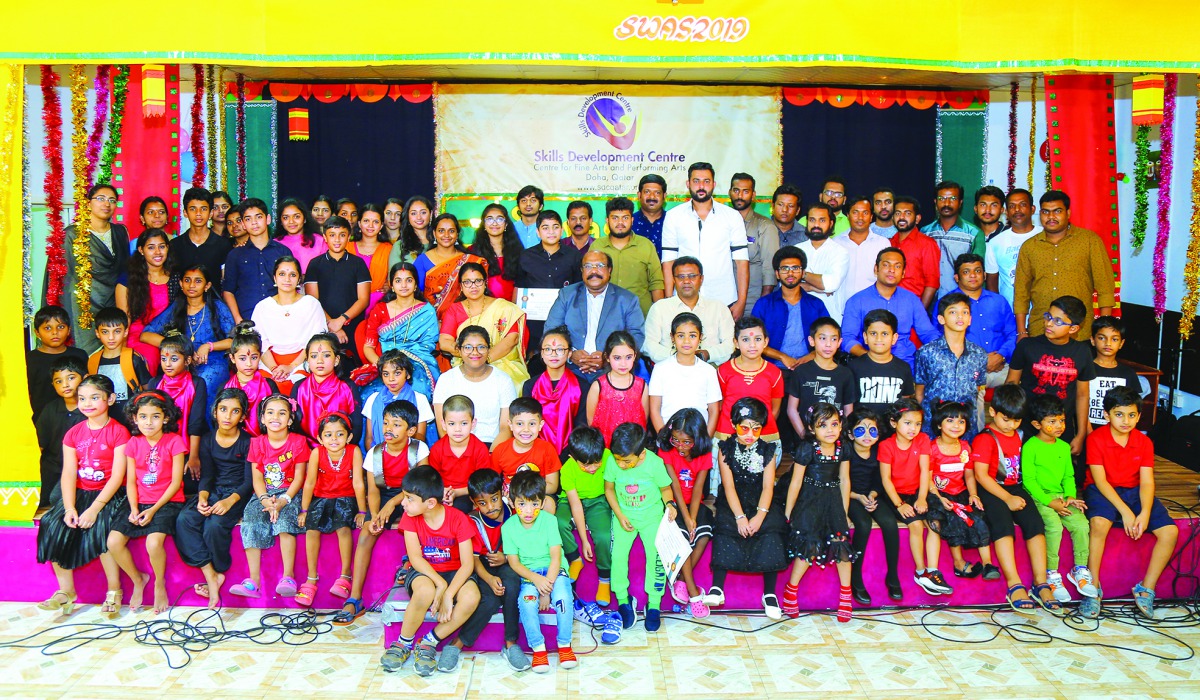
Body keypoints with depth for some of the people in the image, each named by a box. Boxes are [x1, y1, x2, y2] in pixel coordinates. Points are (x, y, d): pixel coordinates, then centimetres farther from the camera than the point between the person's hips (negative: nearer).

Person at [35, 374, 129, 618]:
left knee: (98, 526, -31)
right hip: (79, 493, 5)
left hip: (110, 494, -5)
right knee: (53, 525, -20)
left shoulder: (118, 432, -5)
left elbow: (117, 476, -12)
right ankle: (66, 591, -8)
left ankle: (114, 591, -16)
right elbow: (69, 474, 0)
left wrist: (94, 508, -22)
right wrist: (70, 508, -15)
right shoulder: (74, 434, 9)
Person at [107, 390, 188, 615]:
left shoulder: (174, 441, -6)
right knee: (113, 541, -15)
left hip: (168, 503, -5)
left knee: (154, 542, -29)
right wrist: (134, 509, -8)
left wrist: (154, 510, -13)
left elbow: (176, 482, -7)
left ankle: (160, 584, -1)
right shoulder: (134, 444, 7)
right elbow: (131, 481, 7)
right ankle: (138, 579, 10)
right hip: (141, 504, 5)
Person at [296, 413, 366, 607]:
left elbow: (358, 483, -13)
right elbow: (310, 483, -6)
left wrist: (362, 511, -10)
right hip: (321, 498, 2)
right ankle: (311, 579, -15)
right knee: (311, 528, -23)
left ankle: (345, 576, -19)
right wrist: (304, 511, -2)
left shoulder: (354, 451, -15)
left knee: (343, 526, -29)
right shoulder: (317, 453, -12)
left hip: (346, 498, -2)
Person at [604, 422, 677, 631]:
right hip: (624, 515, 1)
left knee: (656, 555, -13)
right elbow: (609, 489, 0)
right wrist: (620, 515, -7)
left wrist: (669, 504, -22)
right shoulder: (613, 462, -16)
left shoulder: (655, 463, -20)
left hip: (652, 516, -1)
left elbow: (665, 488, -3)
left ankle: (654, 604, 5)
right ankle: (623, 600, 10)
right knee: (617, 554, -12)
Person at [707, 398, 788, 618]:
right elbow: (729, 486, -8)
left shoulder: (768, 450, 4)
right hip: (732, 503, -1)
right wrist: (740, 517, -21)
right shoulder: (726, 449, 0)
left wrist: (759, 516, -21)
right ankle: (717, 589, -27)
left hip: (761, 503, 1)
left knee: (771, 533, -27)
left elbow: (768, 487, -5)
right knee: (725, 527, -30)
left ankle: (769, 594, -16)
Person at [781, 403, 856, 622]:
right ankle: (791, 588, 4)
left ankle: (845, 593, 8)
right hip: (809, 500, -4)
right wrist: (788, 512, -5)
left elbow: (844, 480, 8)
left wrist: (844, 511, 9)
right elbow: (796, 482, -9)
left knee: (841, 542, -7)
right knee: (811, 545, -13)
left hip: (833, 500, 4)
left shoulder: (842, 448, -1)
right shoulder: (807, 449, -14)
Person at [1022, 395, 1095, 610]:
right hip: (1038, 496, -6)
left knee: (1081, 523, -18)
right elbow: (1028, 479, -10)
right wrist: (1049, 502, -16)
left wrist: (1070, 497, -3)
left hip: (1061, 497, 6)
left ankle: (1080, 570, -2)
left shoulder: (1064, 447, 14)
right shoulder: (1031, 446, -7)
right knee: (1054, 525, -29)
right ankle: (1051, 575, -16)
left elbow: (1068, 476, 16)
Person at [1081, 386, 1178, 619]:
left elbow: (1147, 482, -5)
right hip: (1101, 491, -5)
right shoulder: (1096, 438, -11)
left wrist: (1145, 513, -23)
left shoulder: (1144, 443, 1)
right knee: (1100, 524, -37)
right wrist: (1125, 511, -24)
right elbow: (1100, 480, -15)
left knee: (1170, 531, -17)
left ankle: (1146, 589, -5)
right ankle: (1093, 588, -24)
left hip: (1134, 492, 5)